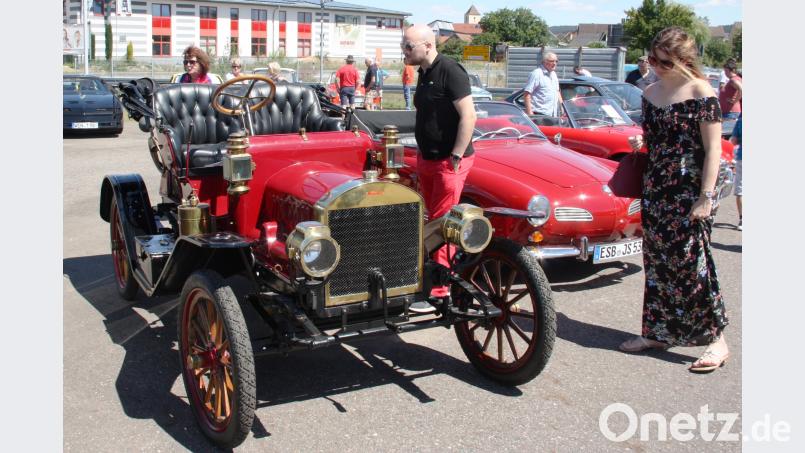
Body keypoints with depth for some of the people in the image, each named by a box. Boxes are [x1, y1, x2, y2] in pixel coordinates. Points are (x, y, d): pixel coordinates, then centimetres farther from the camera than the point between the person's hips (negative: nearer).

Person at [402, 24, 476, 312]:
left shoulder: (450, 71, -15)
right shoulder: (424, 73, 11)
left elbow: (468, 116, -20)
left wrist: (455, 158, -21)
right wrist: (422, 156, 16)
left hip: (449, 162, -9)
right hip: (427, 159, 9)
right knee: (432, 223, 14)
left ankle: (440, 291, -1)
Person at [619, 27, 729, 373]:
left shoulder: (701, 92, -9)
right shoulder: (650, 92, 11)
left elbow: (713, 149, -11)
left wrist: (706, 197, -17)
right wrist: (639, 142, 0)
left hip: (689, 192, -7)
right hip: (655, 189, 7)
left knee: (693, 263, -6)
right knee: (657, 262, 10)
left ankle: (717, 338, 6)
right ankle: (658, 333, 22)